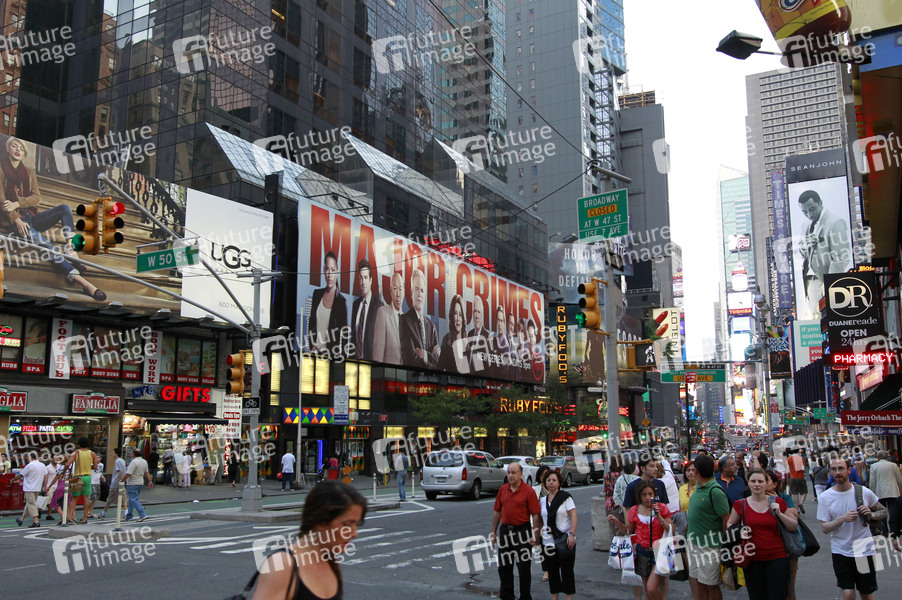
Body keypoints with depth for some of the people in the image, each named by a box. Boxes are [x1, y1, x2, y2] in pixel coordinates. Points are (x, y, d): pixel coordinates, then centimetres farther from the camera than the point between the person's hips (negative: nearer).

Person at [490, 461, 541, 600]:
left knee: (523, 567, 3)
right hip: (505, 530, 5)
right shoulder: (502, 489, 6)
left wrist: (535, 536, -15)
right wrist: (493, 533, 10)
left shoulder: (528, 491, -9)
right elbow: (497, 512, 11)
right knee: (504, 566, 12)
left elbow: (536, 514, -10)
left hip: (522, 530, -5)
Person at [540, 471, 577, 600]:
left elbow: (573, 516, -9)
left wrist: (572, 534, -19)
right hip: (548, 541, 4)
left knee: (567, 570, 0)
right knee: (551, 571, 8)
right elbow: (540, 520, 18)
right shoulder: (543, 501, 12)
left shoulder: (566, 497, -3)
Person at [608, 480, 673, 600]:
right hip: (642, 552, 3)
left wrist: (659, 517, -19)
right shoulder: (635, 511, 1)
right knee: (647, 589, 12)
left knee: (651, 588, -15)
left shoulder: (662, 508, -4)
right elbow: (628, 531, 11)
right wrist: (617, 522, -4)